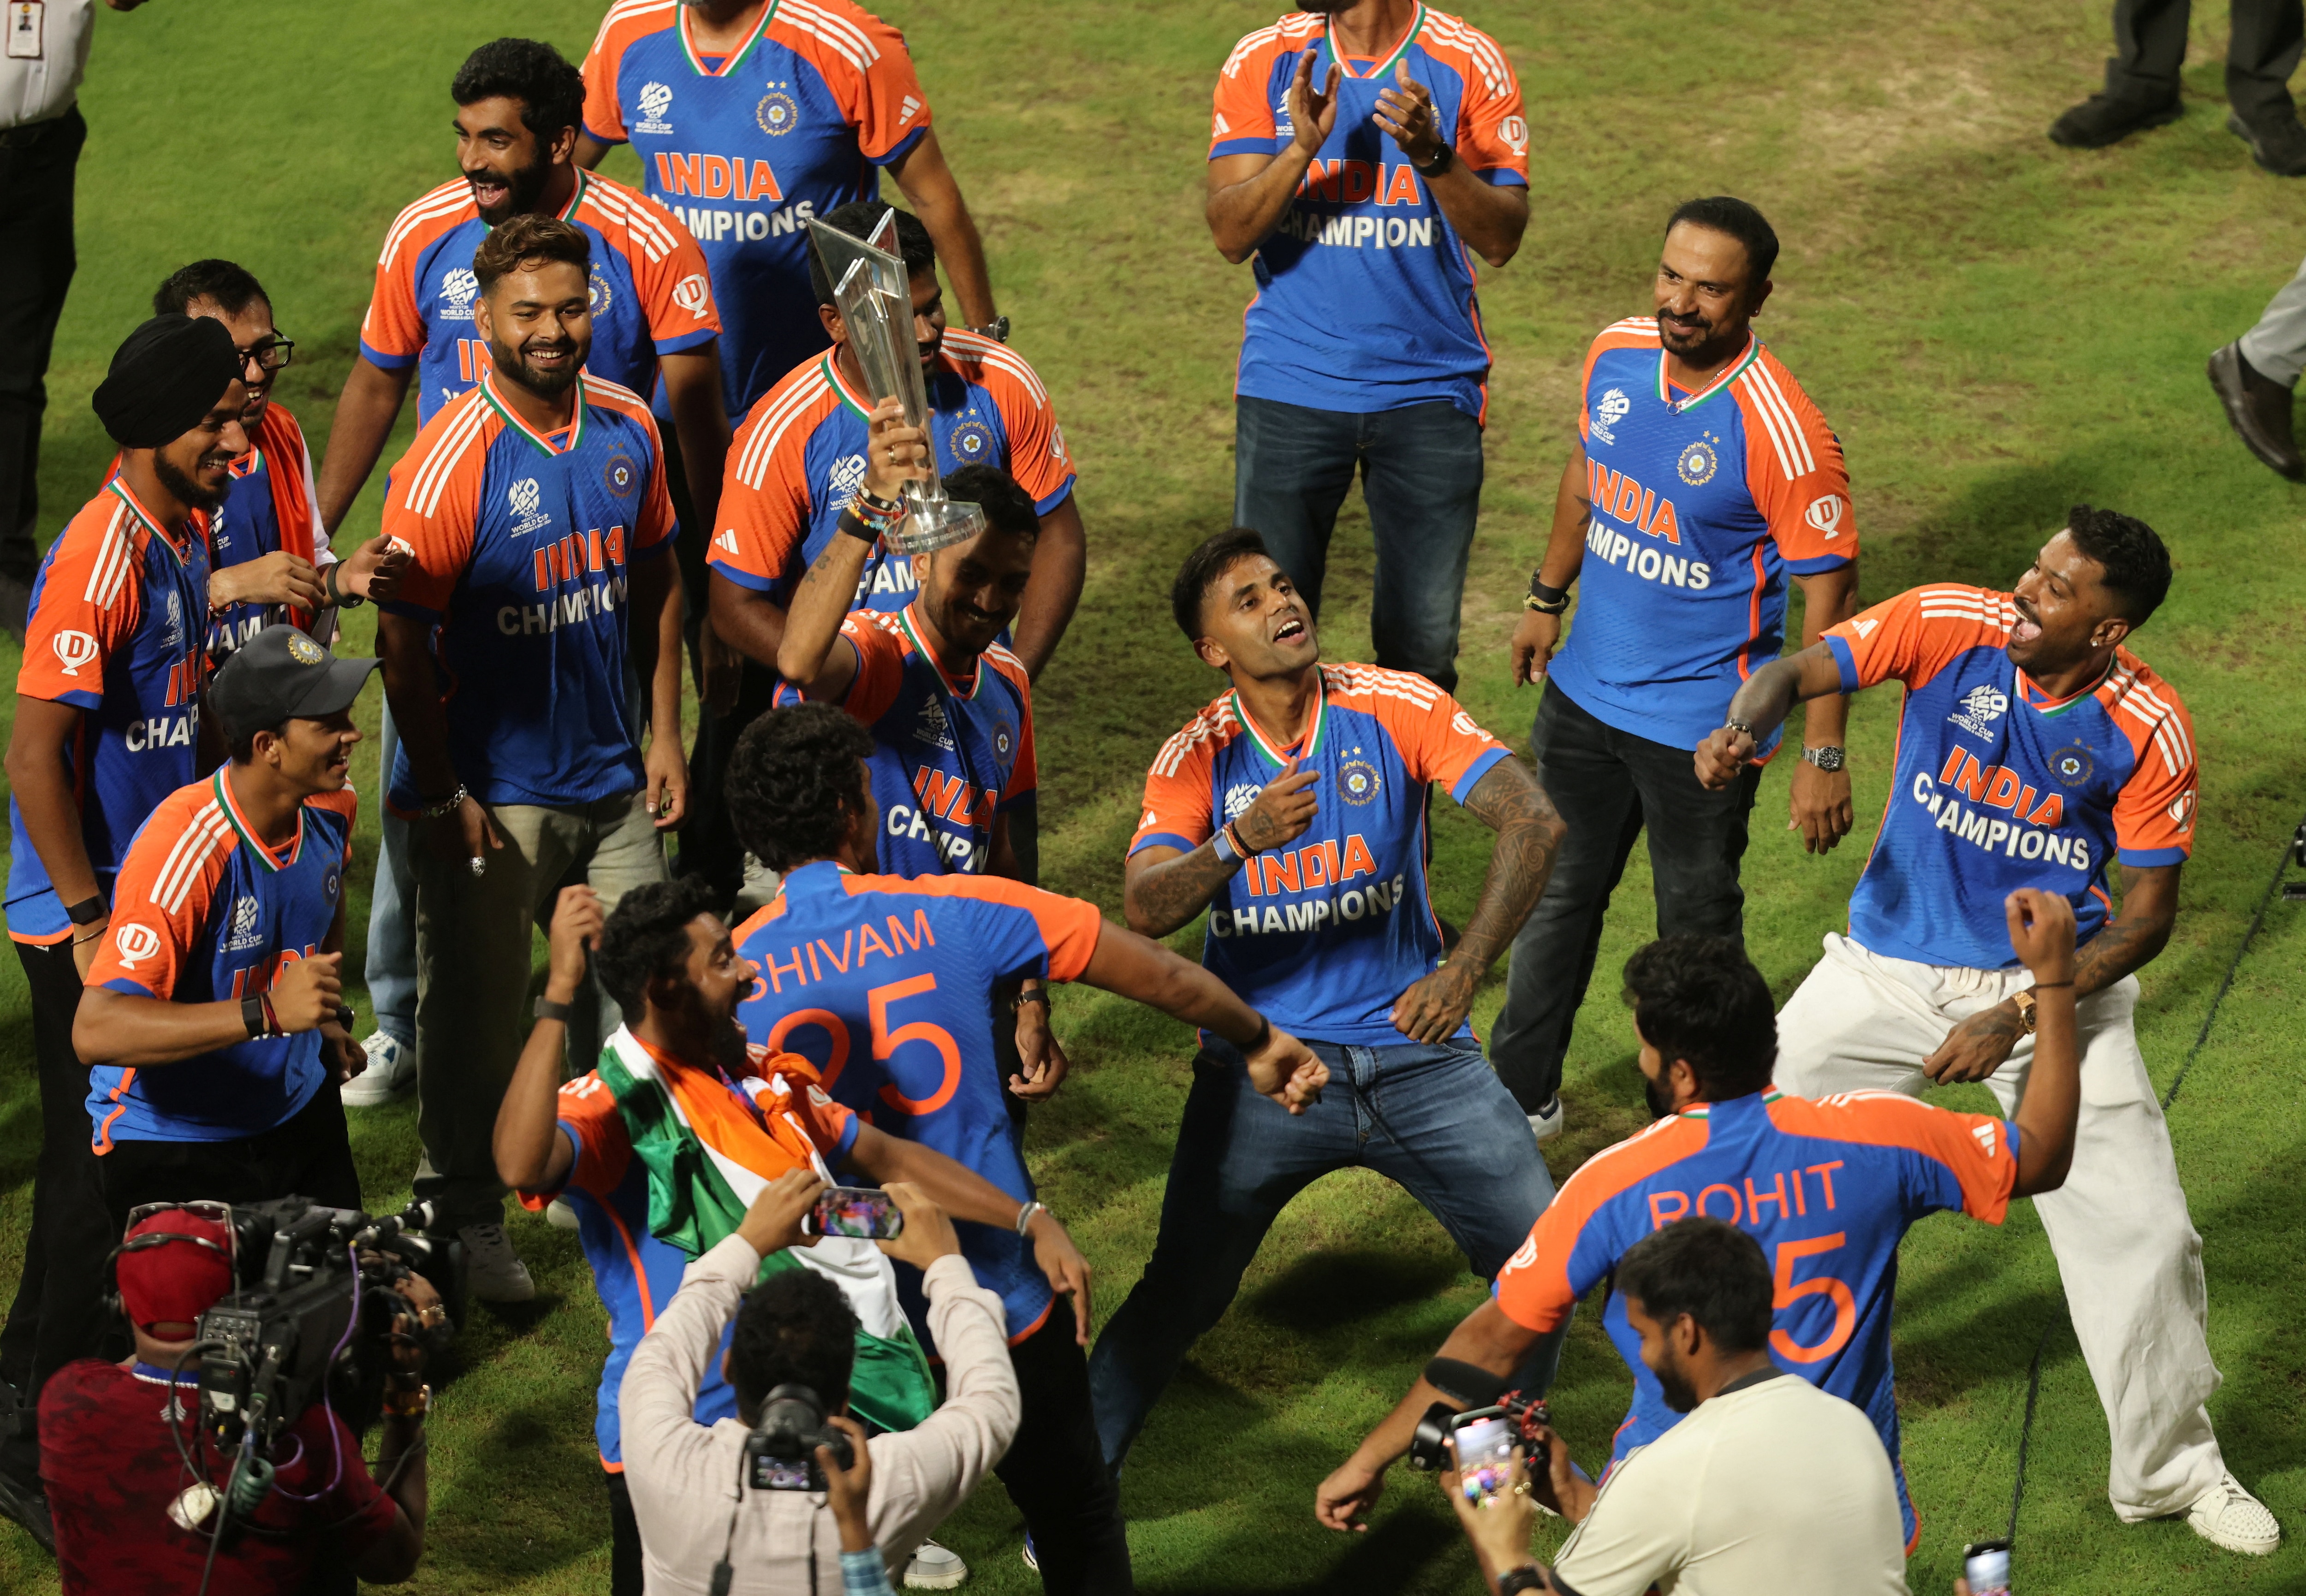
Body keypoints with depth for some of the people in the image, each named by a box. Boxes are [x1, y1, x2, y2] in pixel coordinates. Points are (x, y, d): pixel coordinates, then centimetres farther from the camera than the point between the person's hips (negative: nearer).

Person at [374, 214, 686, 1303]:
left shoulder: (626, 429, 1)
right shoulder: (451, 461, -18)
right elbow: (401, 639, -15)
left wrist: (663, 734, 10)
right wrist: (441, 795, -14)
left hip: (614, 783, 6)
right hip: (493, 795, -5)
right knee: (478, 1012, 4)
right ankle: (464, 1220, 21)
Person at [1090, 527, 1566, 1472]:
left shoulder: (1394, 708, -5)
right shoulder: (1197, 758, -5)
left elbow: (1533, 822, -13)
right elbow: (1144, 910, -19)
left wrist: (1464, 969, -23)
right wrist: (1241, 841, -37)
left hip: (1412, 1048, 1)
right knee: (1181, 1293, -7)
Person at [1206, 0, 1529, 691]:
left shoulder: (1468, 64, -4)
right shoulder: (1265, 63, 0)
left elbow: (1502, 239, -8)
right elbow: (1231, 235, -7)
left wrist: (1432, 154, -25)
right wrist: (1303, 147, -24)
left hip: (1429, 392, -1)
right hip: (1291, 390, 1)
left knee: (1422, 647, 3)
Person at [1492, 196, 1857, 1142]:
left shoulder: (1783, 432, -25)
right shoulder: (1616, 355, -7)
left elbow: (1829, 591, -20)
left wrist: (1823, 755, -20)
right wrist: (1547, 599, 21)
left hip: (1702, 722, -6)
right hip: (1586, 691, 6)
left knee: (1696, 923, 9)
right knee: (1555, 890, 20)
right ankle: (1523, 1095, 38)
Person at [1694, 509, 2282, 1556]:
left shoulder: (2147, 731, -16)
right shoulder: (1951, 626, -15)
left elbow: (2148, 916, -11)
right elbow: (1805, 670, -17)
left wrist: (2016, 1019, -18)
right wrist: (1744, 727, -42)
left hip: (2053, 985, -1)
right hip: (1893, 961, 1)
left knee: (2141, 1229, -4)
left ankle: (2172, 1471, 17)